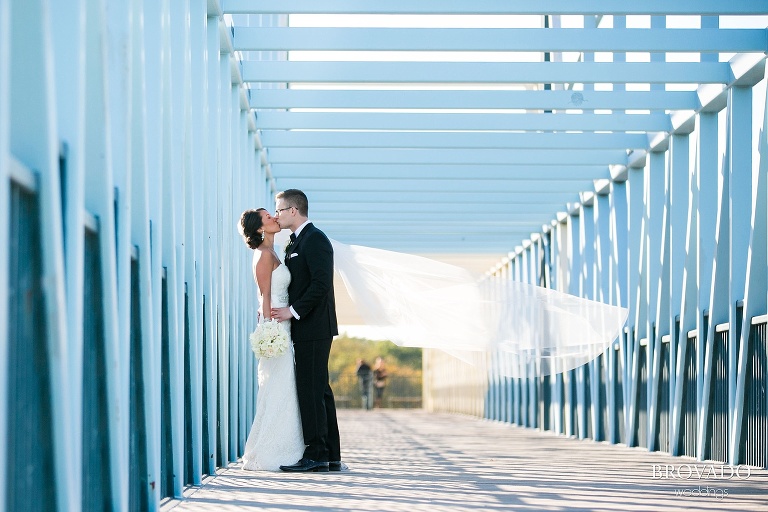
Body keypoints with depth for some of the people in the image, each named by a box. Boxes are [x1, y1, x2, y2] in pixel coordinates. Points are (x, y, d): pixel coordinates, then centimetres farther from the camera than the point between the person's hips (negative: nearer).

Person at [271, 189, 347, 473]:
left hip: (313, 328, -10)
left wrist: (293, 311, -18)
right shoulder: (295, 243, 19)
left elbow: (321, 284, -20)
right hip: (305, 329, 10)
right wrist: (275, 308, 7)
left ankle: (315, 455, -7)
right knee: (319, 390, 9)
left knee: (311, 389, -9)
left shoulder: (315, 239, -11)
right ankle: (331, 456, 11)